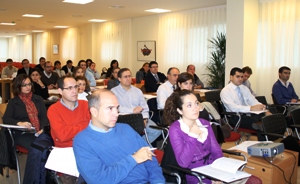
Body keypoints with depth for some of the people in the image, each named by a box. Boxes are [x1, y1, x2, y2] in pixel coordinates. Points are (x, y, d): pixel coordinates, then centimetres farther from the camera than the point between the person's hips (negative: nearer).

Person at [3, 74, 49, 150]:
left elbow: (44, 117, 9)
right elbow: (6, 119, 0)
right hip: (22, 134, -2)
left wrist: (42, 128, -13)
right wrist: (19, 123, -21)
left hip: (39, 132, 2)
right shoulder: (13, 102, 13)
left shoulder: (38, 99, 18)